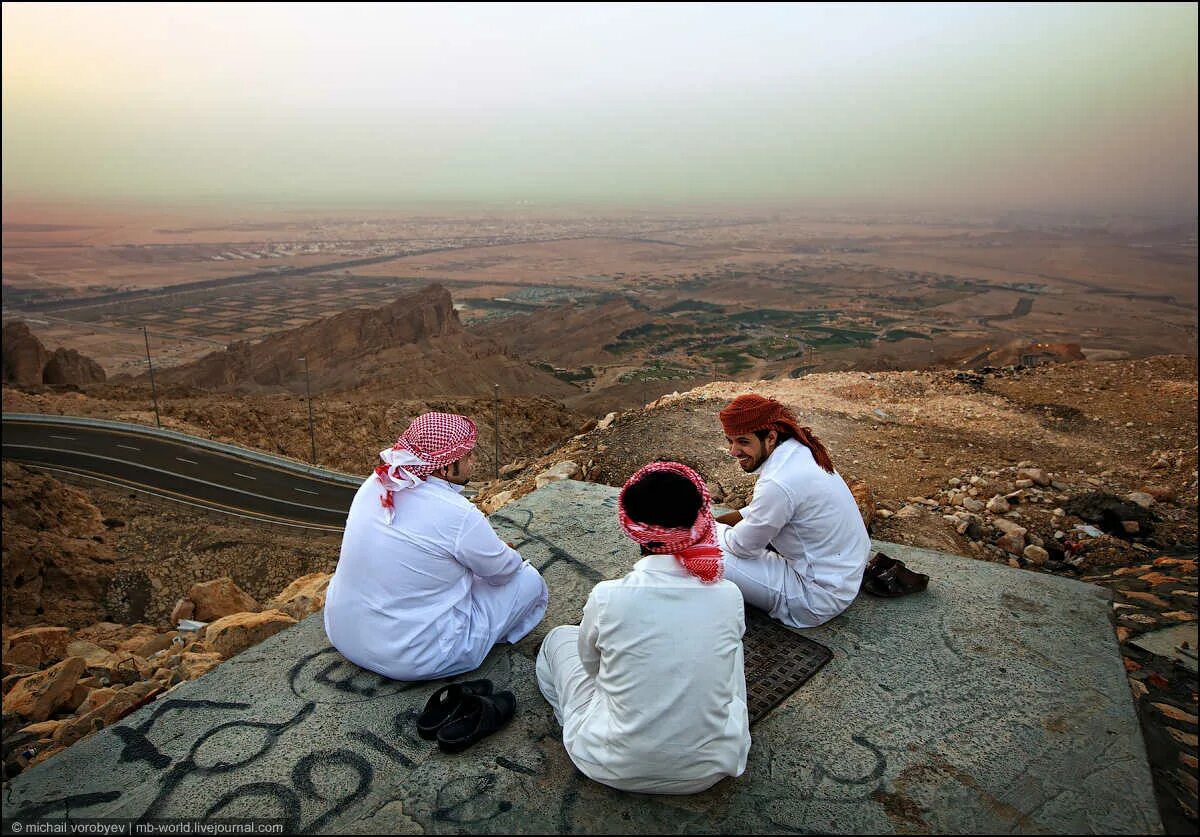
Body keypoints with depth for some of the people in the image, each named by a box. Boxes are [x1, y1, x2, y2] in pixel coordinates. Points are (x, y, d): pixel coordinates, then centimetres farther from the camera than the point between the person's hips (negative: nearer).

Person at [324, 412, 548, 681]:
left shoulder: (375, 484, -5)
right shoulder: (458, 516, -25)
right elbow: (504, 570, -8)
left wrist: (493, 549, 11)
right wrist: (507, 553, 15)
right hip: (410, 658, -7)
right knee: (530, 581, 3)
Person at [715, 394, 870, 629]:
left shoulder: (779, 484, -31)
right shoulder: (798, 449, -3)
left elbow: (743, 547, -16)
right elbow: (763, 511, 14)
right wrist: (719, 520, 6)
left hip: (820, 598, -9)